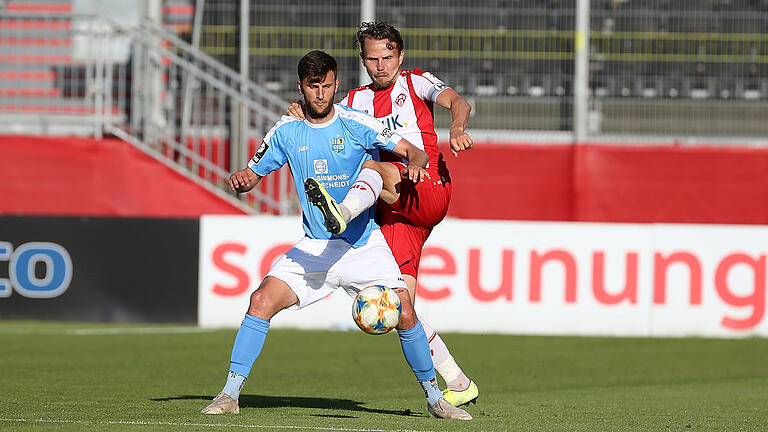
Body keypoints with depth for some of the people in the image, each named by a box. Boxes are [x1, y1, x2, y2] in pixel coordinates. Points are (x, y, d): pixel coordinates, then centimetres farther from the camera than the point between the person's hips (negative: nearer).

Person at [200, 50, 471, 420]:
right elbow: (250, 176, 9)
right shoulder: (286, 132, 2)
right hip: (313, 248, 2)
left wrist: (415, 163, -29)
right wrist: (240, 179, -15)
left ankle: (434, 397, 5)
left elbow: (412, 152, -5)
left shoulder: (356, 124, -5)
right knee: (262, 300, -18)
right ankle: (229, 394, -11)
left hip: (363, 245, -2)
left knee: (404, 315, -16)